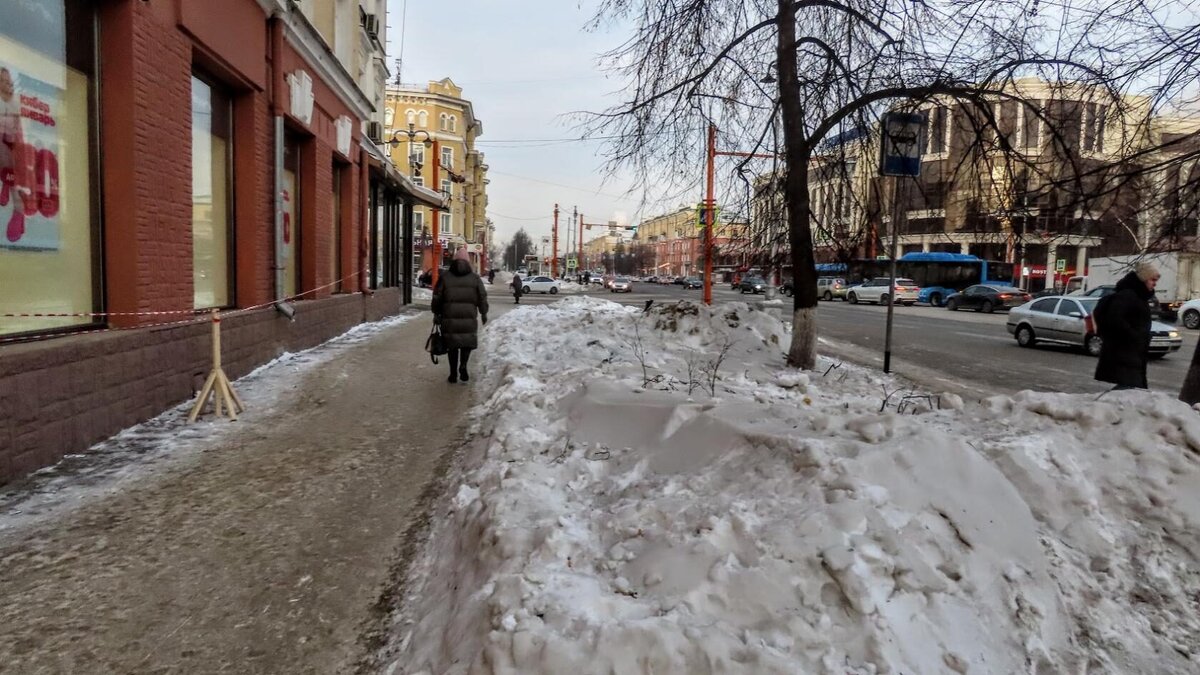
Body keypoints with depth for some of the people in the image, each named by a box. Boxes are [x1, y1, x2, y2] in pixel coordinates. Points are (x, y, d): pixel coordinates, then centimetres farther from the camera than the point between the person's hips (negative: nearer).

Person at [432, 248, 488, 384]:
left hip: (449, 318, 0)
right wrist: (483, 313, 18)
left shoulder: (444, 277, 4)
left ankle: (453, 374, 12)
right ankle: (463, 366, -5)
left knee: (452, 345, 10)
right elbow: (482, 297, 6)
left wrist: (436, 313, 16)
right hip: (469, 318, 0)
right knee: (467, 342, 16)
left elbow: (437, 297, 5)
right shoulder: (475, 278, 4)